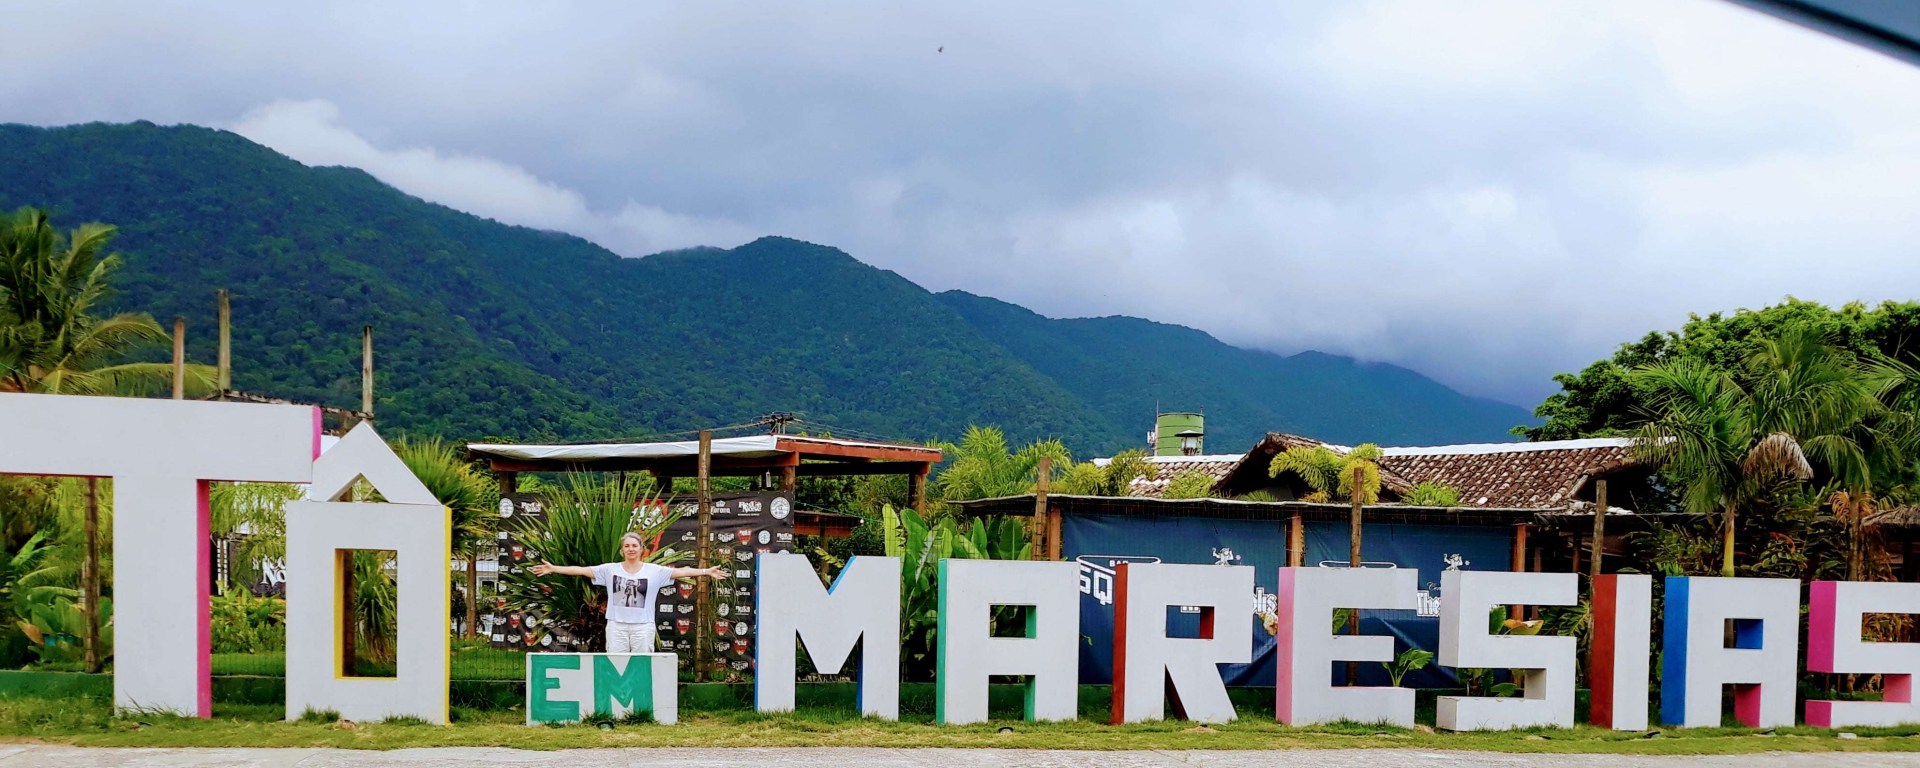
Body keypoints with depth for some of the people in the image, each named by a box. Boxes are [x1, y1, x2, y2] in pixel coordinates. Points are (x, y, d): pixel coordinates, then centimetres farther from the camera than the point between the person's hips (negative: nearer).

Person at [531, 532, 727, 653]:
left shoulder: (654, 571, 1)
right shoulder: (611, 570, 4)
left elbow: (680, 572, -5)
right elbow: (582, 570, 1)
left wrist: (706, 572, -15)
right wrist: (553, 569, -4)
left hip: (643, 626, -1)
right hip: (616, 625, 1)